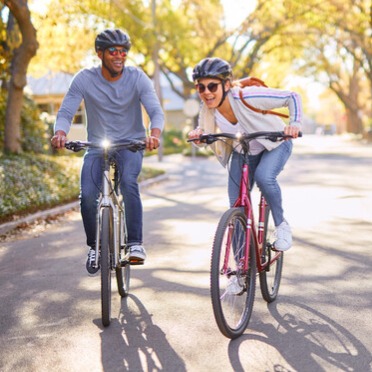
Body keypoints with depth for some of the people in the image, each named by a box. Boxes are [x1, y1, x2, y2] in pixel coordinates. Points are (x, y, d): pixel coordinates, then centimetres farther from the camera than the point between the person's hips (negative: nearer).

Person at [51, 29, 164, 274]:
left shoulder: (137, 78, -10)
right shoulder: (84, 79, -9)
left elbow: (156, 111, -18)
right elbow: (66, 112, -12)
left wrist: (154, 133, -41)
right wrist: (60, 133, -35)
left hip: (131, 144, -1)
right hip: (97, 146, 1)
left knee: (128, 181, -32)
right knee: (88, 195, -19)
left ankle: (135, 242, -19)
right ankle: (95, 246, 7)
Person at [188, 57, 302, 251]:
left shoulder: (247, 97, -35)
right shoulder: (207, 111, -21)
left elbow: (292, 97, -27)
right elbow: (204, 132, -2)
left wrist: (294, 124, -42)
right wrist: (197, 135, -25)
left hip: (275, 144, -4)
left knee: (263, 177, -36)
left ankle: (282, 225, -9)